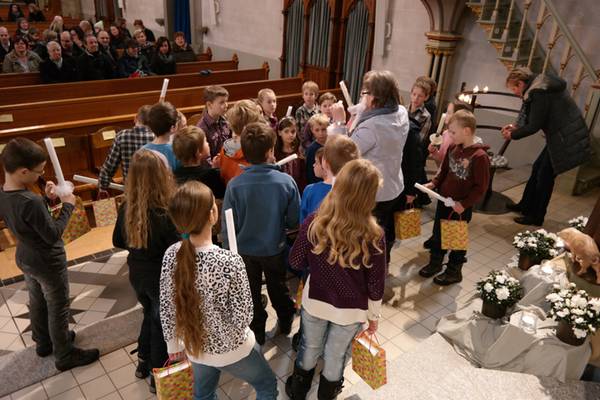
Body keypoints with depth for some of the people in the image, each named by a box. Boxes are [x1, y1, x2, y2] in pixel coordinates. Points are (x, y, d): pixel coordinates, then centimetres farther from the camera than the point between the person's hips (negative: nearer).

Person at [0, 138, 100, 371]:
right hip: (48, 263, -8)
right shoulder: (31, 202, -36)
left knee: (37, 303, 27)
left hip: (25, 259, 8)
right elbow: (53, 235, -27)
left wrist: (47, 199, -3)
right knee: (58, 309, 10)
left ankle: (43, 342, 48)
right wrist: (68, 206, -18)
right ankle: (65, 355, 28)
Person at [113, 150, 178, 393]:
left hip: (137, 275, 5)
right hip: (163, 279, -5)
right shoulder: (167, 214, -29)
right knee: (162, 323, 17)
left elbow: (118, 242, 4)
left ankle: (144, 362, 47)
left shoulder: (126, 209, -11)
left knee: (150, 315, 30)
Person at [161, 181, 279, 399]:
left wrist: (173, 342, 11)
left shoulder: (171, 255, -17)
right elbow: (243, 317, -23)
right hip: (230, 349, -5)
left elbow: (166, 308, -5)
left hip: (195, 346, 5)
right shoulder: (229, 261, -33)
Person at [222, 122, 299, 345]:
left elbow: (228, 225, -14)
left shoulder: (235, 185, -24)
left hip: (245, 251, -1)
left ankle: (257, 333, 40)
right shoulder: (286, 182, -22)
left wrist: (227, 251, 3)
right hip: (275, 249, 1)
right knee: (278, 288, 27)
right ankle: (285, 323, 48)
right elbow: (294, 221, -11)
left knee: (251, 294, 22)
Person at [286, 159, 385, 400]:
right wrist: (374, 315, 4)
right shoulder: (373, 236, -26)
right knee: (335, 356, 25)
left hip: (314, 302, 2)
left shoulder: (313, 224, -23)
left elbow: (296, 262, -8)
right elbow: (375, 285, -14)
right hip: (351, 311, -1)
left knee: (309, 349, 28)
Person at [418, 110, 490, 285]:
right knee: (437, 233, 19)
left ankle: (454, 271, 30)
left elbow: (481, 187, -18)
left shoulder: (480, 156, -21)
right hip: (444, 199, 6)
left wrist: (464, 204, -21)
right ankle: (435, 262, 39)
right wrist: (434, 183, 0)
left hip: (461, 207, -6)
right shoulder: (453, 148, -2)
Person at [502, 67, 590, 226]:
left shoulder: (539, 93, -22)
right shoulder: (541, 86, 9)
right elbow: (535, 119, 16)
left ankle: (536, 217, 13)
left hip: (566, 139, -10)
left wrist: (513, 135, -6)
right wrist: (516, 126, 8)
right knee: (537, 169, 16)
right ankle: (526, 206, 30)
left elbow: (534, 126, -19)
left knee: (545, 176, 0)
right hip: (560, 136, 10)